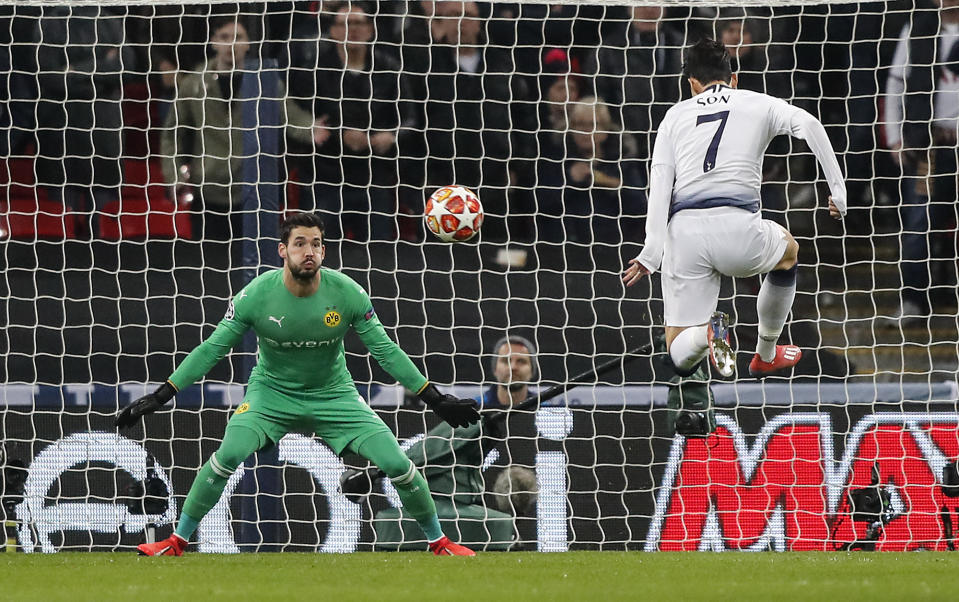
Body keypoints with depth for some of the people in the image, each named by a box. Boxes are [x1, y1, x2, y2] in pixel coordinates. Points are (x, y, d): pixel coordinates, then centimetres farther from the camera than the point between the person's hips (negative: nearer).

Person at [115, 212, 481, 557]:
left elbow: (385, 351, -6)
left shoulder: (347, 293, -16)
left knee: (397, 464, -11)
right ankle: (178, 540, -10)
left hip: (334, 395, 1)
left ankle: (438, 540, 15)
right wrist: (161, 396, -16)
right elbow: (212, 349, -11)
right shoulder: (257, 294, -18)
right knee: (229, 454, -27)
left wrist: (434, 399, -8)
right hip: (272, 392, -1)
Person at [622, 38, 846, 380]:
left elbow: (660, 180, 5)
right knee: (788, 250, 38)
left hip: (683, 230, 1)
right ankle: (766, 355, 42)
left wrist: (652, 252, -2)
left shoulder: (676, 115, 20)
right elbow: (807, 124, -2)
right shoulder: (757, 104, 17)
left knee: (681, 358, 9)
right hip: (737, 227, -1)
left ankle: (706, 332, -26)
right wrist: (837, 189, -2)